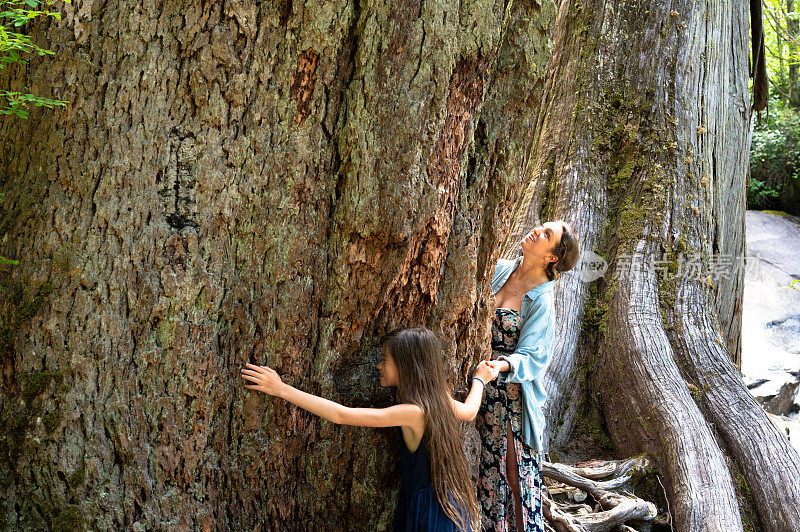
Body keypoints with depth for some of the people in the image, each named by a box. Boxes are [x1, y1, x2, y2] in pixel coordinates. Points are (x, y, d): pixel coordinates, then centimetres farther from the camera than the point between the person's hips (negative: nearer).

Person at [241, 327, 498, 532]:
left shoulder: (412, 412, -24)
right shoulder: (439, 398, 0)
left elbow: (340, 415, -25)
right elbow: (469, 411, 24)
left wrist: (281, 389, -24)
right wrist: (479, 380, 45)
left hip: (430, 511, -9)